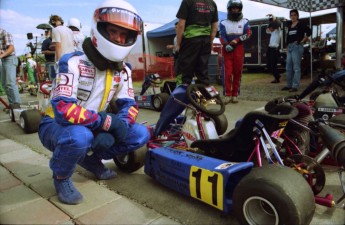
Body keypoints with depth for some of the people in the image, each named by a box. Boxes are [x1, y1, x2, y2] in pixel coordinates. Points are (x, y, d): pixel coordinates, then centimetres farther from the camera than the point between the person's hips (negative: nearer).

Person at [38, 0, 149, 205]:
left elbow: (130, 105, -4)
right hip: (56, 125, -5)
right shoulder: (73, 63, -24)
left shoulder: (123, 70, -4)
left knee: (141, 134, -9)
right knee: (79, 136, -41)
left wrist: (117, 127, -24)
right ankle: (61, 176, -6)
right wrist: (108, 121, -31)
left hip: (93, 128, 6)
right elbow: (63, 110, -33)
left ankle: (91, 158, 11)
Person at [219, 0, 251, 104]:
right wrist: (227, 45, -22)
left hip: (239, 50, 1)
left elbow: (248, 34, -3)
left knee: (237, 72, 1)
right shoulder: (223, 23, 9)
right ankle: (227, 94, -6)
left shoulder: (245, 22, 13)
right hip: (227, 50, -1)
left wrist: (237, 40, -18)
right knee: (227, 72, -9)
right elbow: (222, 37, -3)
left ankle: (235, 94, 7)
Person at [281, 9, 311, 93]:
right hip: (290, 47, 7)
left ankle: (295, 86, -6)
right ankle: (289, 85, 19)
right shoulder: (289, 25, 15)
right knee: (288, 68, 10)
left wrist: (302, 41, -9)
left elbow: (309, 32, -11)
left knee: (296, 67, -7)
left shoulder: (301, 24, -2)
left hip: (297, 47, -7)